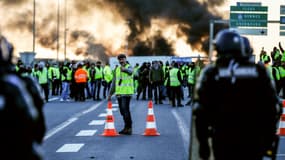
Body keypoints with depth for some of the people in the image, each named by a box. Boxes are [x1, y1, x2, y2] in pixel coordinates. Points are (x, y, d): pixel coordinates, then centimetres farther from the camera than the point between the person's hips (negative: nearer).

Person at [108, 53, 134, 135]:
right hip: (119, 92, 7)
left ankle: (128, 128, -9)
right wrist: (110, 93, 21)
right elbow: (114, 82, 23)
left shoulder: (129, 67, -3)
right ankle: (127, 128, 19)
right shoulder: (117, 69, 16)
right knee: (122, 111, 10)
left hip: (127, 92, -7)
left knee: (125, 109, -14)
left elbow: (130, 71, -30)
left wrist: (124, 69, -54)